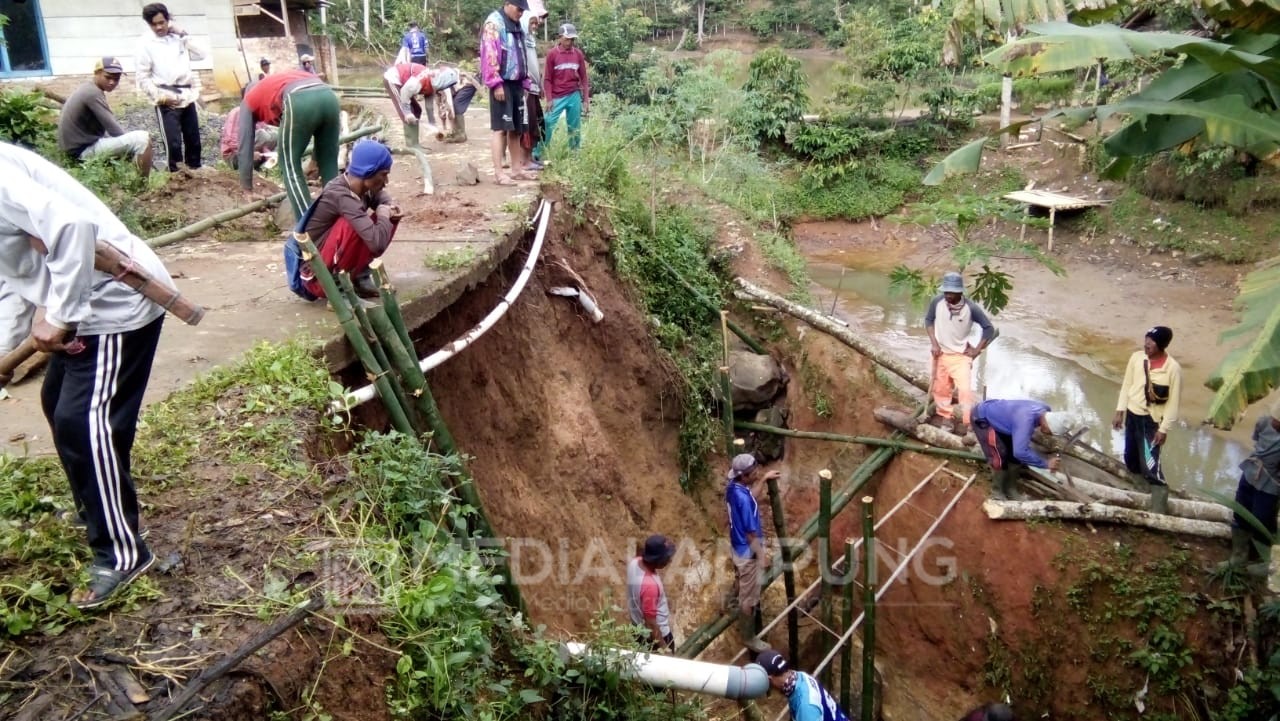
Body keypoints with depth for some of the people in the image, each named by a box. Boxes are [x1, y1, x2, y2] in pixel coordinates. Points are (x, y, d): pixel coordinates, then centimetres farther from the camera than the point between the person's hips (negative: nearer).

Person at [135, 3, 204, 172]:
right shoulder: (146, 43, -3)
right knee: (174, 143, -10)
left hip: (187, 98, 5)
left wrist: (183, 35, 0)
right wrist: (160, 96, -14)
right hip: (166, 101, -5)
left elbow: (200, 55, 3)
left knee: (194, 141, 11)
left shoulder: (177, 38, 11)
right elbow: (143, 78, -5)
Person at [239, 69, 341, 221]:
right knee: (329, 165, 18)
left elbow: (245, 147, 29)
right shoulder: (283, 81, 45)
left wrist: (248, 190, 34)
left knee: (290, 165, 11)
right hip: (328, 96, 5)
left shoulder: (249, 100, 31)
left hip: (300, 102, -5)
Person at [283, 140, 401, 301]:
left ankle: (358, 277, 2)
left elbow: (380, 195, 20)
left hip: (333, 264, 9)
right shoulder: (341, 196, -27)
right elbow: (377, 243, -37)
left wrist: (390, 207, -4)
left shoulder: (359, 186, -4)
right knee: (353, 225, -32)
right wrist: (383, 214, -16)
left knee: (391, 219, 3)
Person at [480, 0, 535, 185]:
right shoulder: (494, 23, -10)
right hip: (502, 84, -8)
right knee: (501, 128, -10)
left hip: (516, 83, 8)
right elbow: (489, 55, -17)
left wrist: (525, 81, 19)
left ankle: (517, 169, 18)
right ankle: (498, 173, -9)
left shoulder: (517, 26, 17)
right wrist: (495, 83, -21)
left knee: (516, 128, 11)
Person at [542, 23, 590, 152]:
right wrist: (549, 99, -8)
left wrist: (586, 100, 5)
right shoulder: (552, 54, -5)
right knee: (548, 125, -6)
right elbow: (548, 79, -2)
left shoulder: (578, 54, 4)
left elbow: (583, 78, 8)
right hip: (557, 97, -3)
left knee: (575, 128, 9)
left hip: (574, 96, 3)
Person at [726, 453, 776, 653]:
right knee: (749, 597, 6)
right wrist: (761, 555, -17)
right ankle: (749, 638, 21)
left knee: (740, 588, 30)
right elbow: (751, 533, -26)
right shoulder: (743, 498, -33)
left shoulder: (732, 488, -5)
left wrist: (765, 479, 18)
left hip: (737, 546, 9)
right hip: (748, 552, -9)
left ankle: (741, 622, 51)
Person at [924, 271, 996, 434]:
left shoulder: (971, 308, -20)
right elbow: (928, 320, 3)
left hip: (961, 355, -3)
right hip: (940, 353, 3)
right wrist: (934, 343, -7)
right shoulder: (937, 301, -15)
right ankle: (946, 418, 35)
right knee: (940, 389, 14)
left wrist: (977, 350, -9)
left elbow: (989, 328, -8)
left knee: (965, 390, -13)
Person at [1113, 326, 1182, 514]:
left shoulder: (1173, 368, -18)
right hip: (1132, 413, 5)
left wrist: (1164, 428, -12)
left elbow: (1173, 402, -12)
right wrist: (1120, 411, 5)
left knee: (1149, 462, -12)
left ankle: (1159, 504, -1)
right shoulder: (1137, 357, -5)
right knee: (1131, 458, 16)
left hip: (1152, 419, -5)